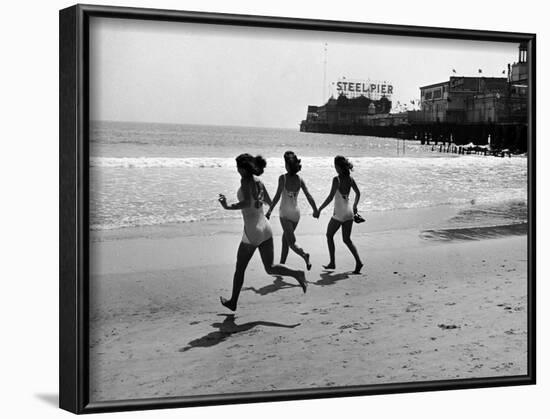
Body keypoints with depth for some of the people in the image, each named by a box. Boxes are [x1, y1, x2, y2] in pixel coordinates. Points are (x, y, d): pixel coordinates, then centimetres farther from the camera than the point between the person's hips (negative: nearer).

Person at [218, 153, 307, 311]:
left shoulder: (246, 180, -12)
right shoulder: (259, 182, 10)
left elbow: (247, 203, -25)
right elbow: (269, 202, 23)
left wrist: (228, 207, -20)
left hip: (252, 231, -7)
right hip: (265, 228, 7)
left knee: (240, 269, 11)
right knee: (270, 268, 9)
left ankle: (233, 302, 23)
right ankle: (297, 274, -15)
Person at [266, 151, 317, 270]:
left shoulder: (283, 178, -12)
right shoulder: (300, 180, 0)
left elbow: (277, 196, -18)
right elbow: (309, 196, 0)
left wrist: (270, 210, -15)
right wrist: (315, 210, 11)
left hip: (285, 212, -5)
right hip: (296, 212, 5)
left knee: (291, 241, -4)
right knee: (285, 239, 21)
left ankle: (304, 255, -30)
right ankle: (282, 264, 27)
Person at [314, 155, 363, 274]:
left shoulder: (337, 179, -16)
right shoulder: (350, 179, 3)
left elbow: (330, 197, -21)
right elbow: (358, 194, 14)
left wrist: (319, 210, -16)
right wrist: (355, 206, 30)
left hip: (339, 213, -6)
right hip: (349, 212, 6)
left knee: (329, 235, 14)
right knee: (347, 239, 13)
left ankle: (332, 263, 15)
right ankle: (358, 261, -3)